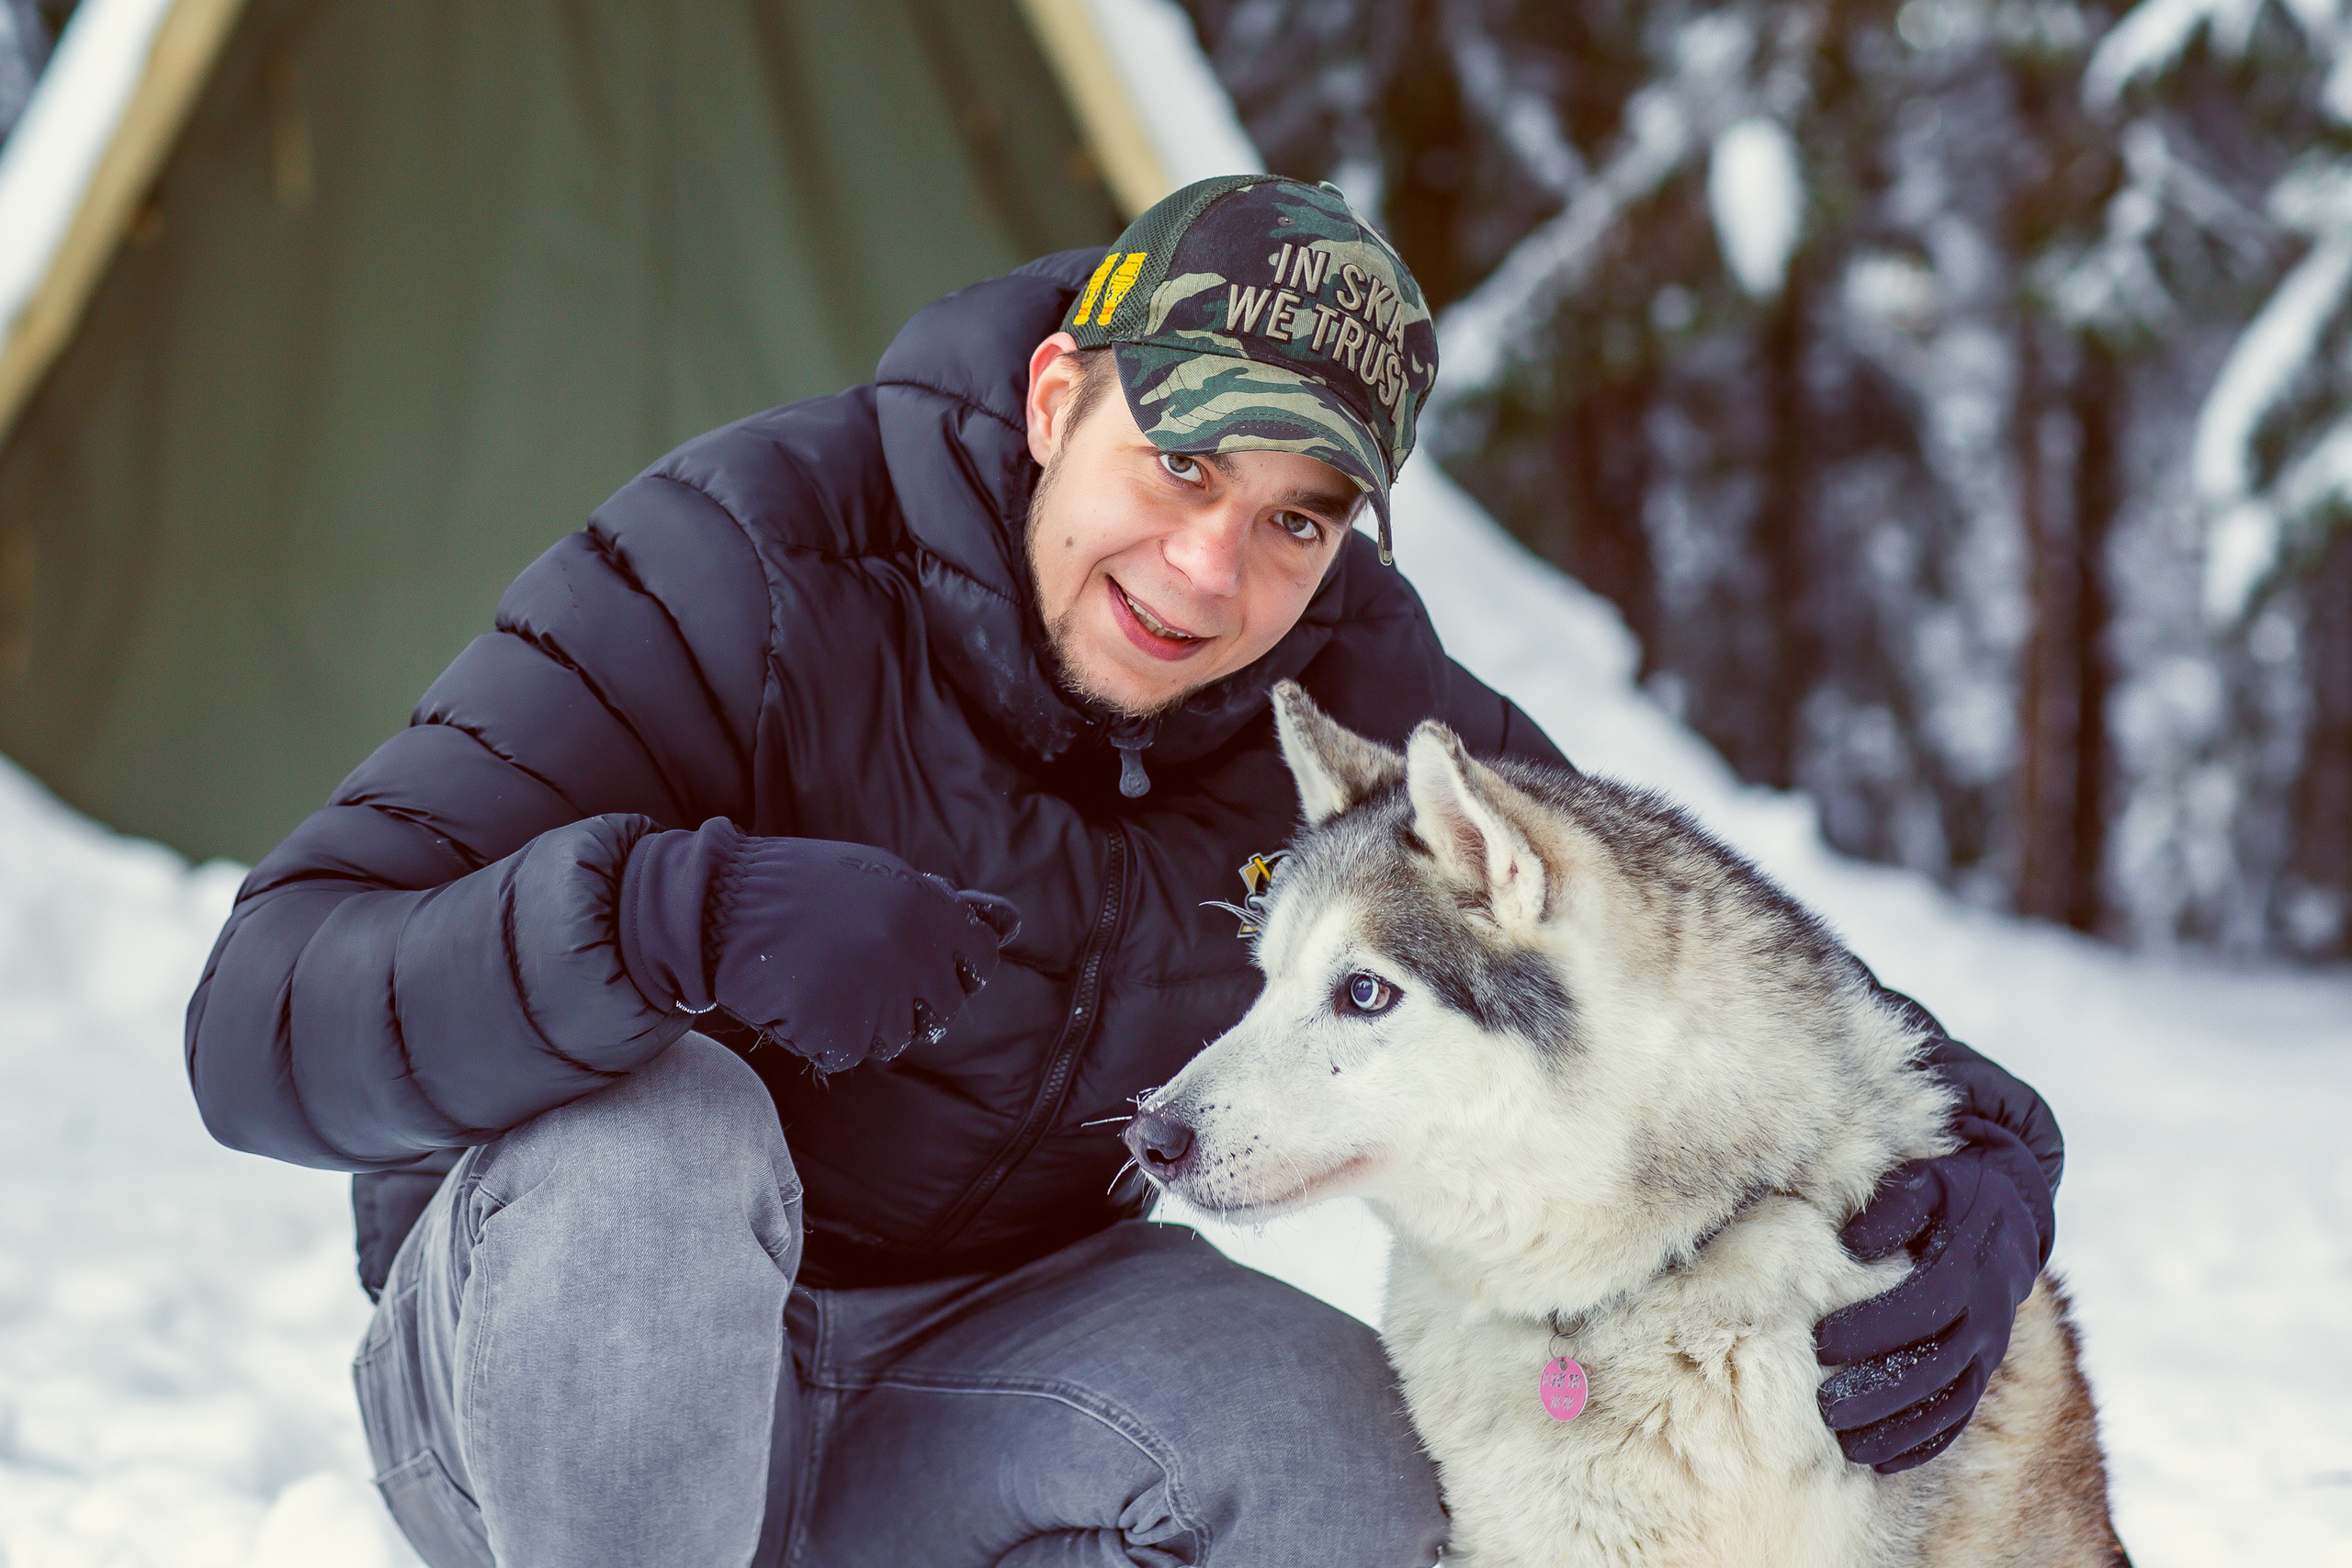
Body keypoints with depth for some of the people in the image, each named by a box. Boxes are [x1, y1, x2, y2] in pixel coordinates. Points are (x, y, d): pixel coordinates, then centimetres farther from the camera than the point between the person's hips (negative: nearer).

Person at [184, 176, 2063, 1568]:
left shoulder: (1342, 685, -10)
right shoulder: (750, 565, -26)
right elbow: (268, 1024, -32)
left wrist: (1964, 1132, -25)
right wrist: (672, 912, -51)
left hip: (979, 1347, 4)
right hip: (550, 1370, -3)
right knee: (654, 1123, -37)